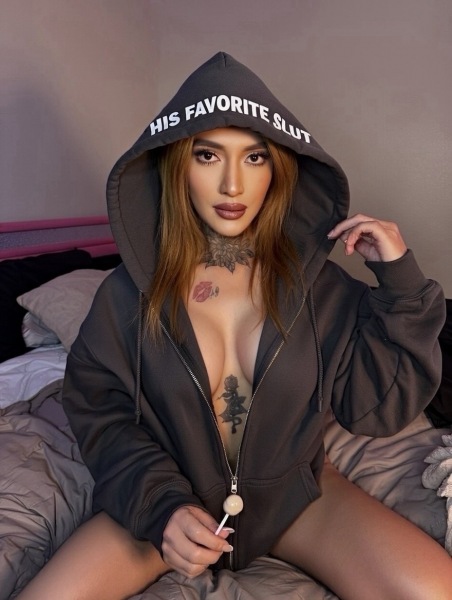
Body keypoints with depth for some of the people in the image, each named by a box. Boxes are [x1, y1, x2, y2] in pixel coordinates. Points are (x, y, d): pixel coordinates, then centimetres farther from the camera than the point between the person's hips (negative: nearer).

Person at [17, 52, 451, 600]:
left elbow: (376, 407, -9)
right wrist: (160, 504, -20)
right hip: (165, 500, 0)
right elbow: (99, 408, -5)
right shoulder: (132, 291, -12)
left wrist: (401, 282, -17)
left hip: (293, 493, 1)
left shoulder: (316, 282, -11)